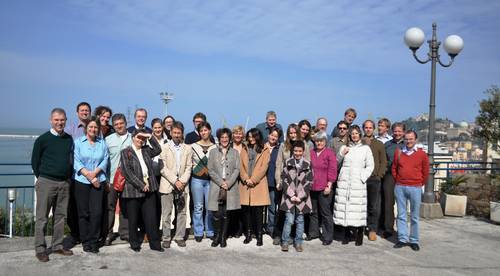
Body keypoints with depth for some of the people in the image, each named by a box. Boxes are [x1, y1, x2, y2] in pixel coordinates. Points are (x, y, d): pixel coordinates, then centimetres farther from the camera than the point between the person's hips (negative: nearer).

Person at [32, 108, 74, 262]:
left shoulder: (69, 139, 7)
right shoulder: (42, 139, -4)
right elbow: (34, 161, 3)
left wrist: (68, 177, 9)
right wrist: (41, 178, 4)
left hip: (65, 183, 4)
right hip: (46, 182, -4)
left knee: (61, 216, 9)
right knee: (42, 217, 0)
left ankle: (58, 246, 19)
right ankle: (40, 249, 8)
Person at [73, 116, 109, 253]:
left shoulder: (102, 143, 11)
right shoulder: (78, 142, 5)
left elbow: (105, 160, 3)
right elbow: (76, 161, -4)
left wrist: (95, 172, -12)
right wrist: (88, 174, -13)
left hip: (98, 181, 1)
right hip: (81, 181, -1)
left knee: (97, 212, -4)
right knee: (83, 212, 3)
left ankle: (93, 241, 10)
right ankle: (85, 241, 14)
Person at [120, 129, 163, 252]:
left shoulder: (146, 150, 15)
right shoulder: (126, 152, 0)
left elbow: (158, 150, -1)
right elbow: (127, 172, -9)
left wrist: (150, 136, -4)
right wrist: (141, 185, -13)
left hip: (149, 189, 3)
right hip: (133, 190, -3)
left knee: (151, 218, 3)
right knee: (134, 219, 7)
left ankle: (155, 243, 9)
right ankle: (135, 244, 21)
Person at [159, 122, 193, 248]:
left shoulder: (188, 148, 11)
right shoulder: (164, 147, 4)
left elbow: (188, 167, 6)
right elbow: (163, 168, -4)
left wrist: (182, 181, -8)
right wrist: (175, 181, -12)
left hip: (182, 185, 2)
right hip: (167, 185, -2)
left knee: (182, 213, 6)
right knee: (166, 214, 1)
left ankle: (180, 237, 16)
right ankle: (166, 238, 11)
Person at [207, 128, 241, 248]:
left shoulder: (234, 152, 11)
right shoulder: (213, 152, 9)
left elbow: (237, 169, 3)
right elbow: (210, 170, 2)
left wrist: (228, 183, -9)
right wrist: (221, 182, -8)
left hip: (230, 187, 1)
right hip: (216, 186, -1)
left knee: (226, 213, 2)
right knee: (217, 213, -4)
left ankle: (223, 238, 13)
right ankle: (217, 236, 14)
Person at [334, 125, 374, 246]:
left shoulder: (365, 148, 8)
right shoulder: (344, 147, 13)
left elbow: (370, 166, 5)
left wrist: (363, 177, -5)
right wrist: (341, 154, -2)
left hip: (358, 183, -2)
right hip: (344, 181, 2)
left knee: (358, 208, -7)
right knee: (344, 207, 0)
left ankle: (359, 237, 4)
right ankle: (346, 236, 11)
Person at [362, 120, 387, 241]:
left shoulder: (379, 144, 11)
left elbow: (383, 162, 8)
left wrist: (379, 175, -3)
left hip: (374, 179, 0)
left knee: (373, 206, 2)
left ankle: (372, 230, 11)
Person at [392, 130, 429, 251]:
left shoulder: (422, 154, 1)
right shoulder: (398, 152, 6)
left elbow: (425, 172, 6)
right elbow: (394, 168, 14)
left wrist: (420, 184, 7)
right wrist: (397, 181, 9)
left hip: (415, 188, -2)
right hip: (400, 187, 2)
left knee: (415, 216, 4)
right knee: (401, 214, 6)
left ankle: (414, 241, 13)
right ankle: (402, 239, 14)